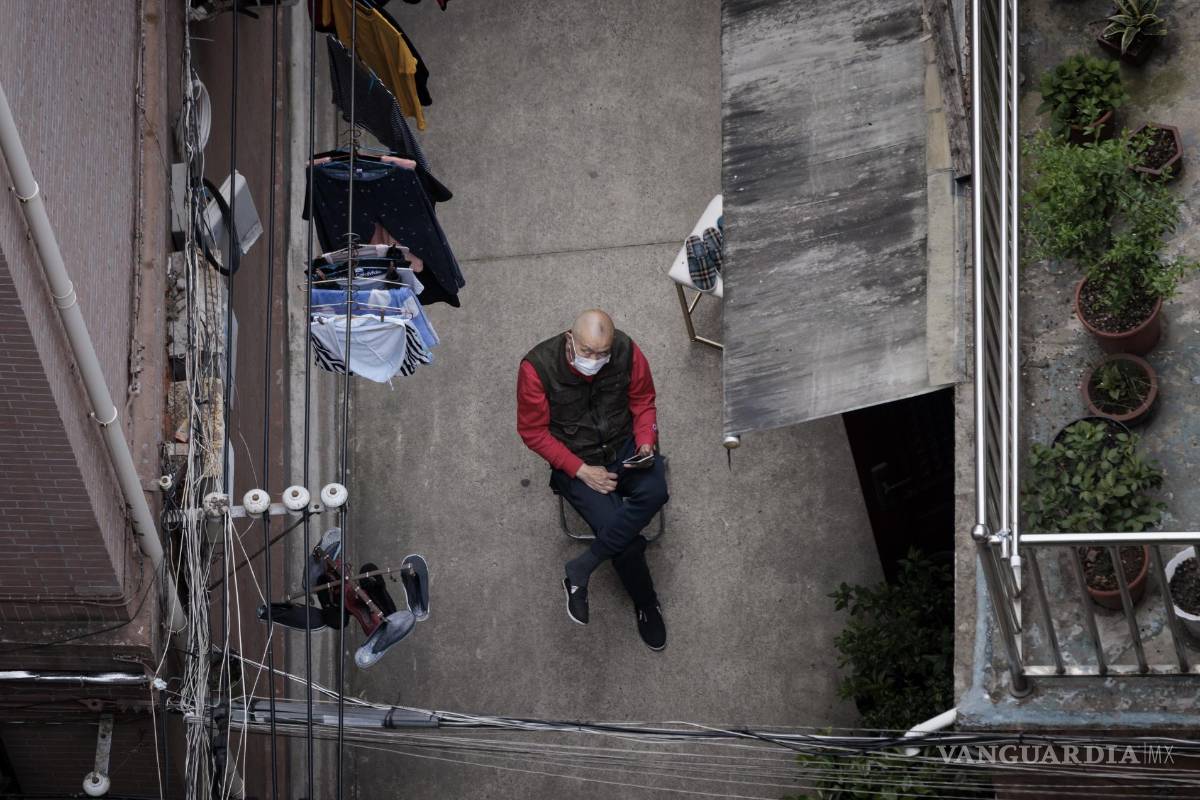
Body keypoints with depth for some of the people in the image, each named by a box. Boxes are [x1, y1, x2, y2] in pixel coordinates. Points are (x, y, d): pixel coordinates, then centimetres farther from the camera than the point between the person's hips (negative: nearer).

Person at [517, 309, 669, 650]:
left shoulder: (627, 351, -15)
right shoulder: (537, 368, -22)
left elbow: (643, 402, 3)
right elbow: (533, 431, -11)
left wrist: (646, 442, -15)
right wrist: (581, 470, -18)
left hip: (624, 446, 3)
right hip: (576, 461, -3)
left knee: (654, 492, -31)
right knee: (628, 545, -21)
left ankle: (580, 569, -19)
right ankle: (646, 605, 8)